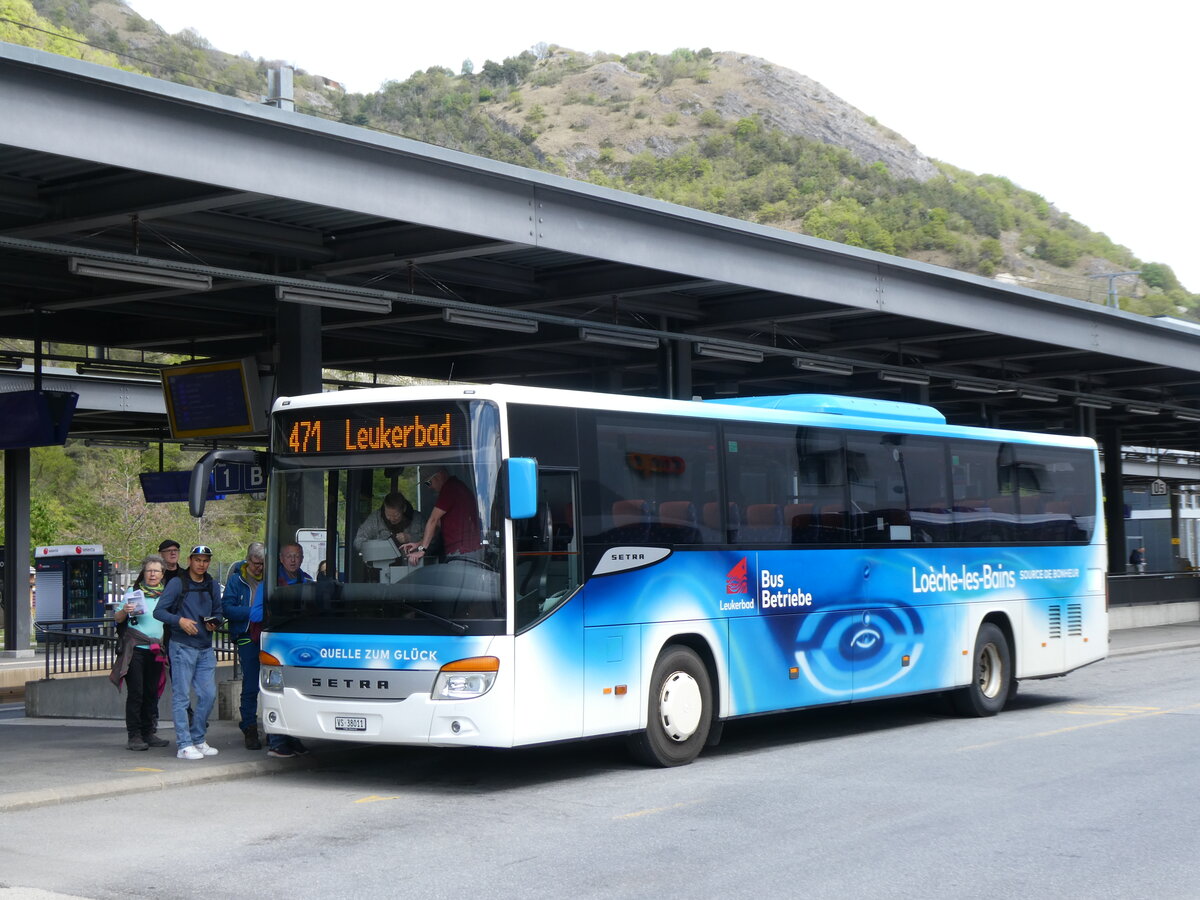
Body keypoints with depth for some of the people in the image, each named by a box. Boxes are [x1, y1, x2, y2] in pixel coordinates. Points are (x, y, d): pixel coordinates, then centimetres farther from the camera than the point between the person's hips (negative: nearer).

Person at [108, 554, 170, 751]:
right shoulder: (133, 591, 3)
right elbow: (117, 618, 2)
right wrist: (124, 611, -19)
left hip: (156, 651, 4)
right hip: (135, 649, -4)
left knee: (152, 693, 7)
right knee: (135, 693, -7)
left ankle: (148, 733, 14)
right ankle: (134, 736, -6)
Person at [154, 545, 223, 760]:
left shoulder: (211, 586, 13)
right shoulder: (177, 584, -3)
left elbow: (218, 612, 23)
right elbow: (159, 611, -6)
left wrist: (214, 623, 1)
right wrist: (180, 620, -21)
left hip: (206, 648, 6)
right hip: (183, 647, -6)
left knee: (209, 694, 5)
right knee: (181, 696, -4)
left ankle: (198, 740, 18)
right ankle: (184, 745, -3)